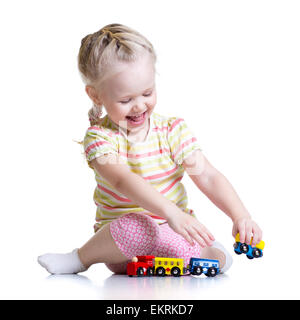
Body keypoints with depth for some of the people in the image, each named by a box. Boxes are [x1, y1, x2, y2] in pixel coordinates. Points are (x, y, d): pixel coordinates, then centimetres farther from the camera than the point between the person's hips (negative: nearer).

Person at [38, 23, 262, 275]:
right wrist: (171, 212, -43)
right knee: (137, 226, -37)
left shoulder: (173, 130, -2)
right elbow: (123, 181, -28)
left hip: (170, 233, 0)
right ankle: (82, 258, -11)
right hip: (121, 237, 0)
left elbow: (208, 178, -5)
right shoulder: (100, 138, -11)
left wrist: (240, 216, -21)